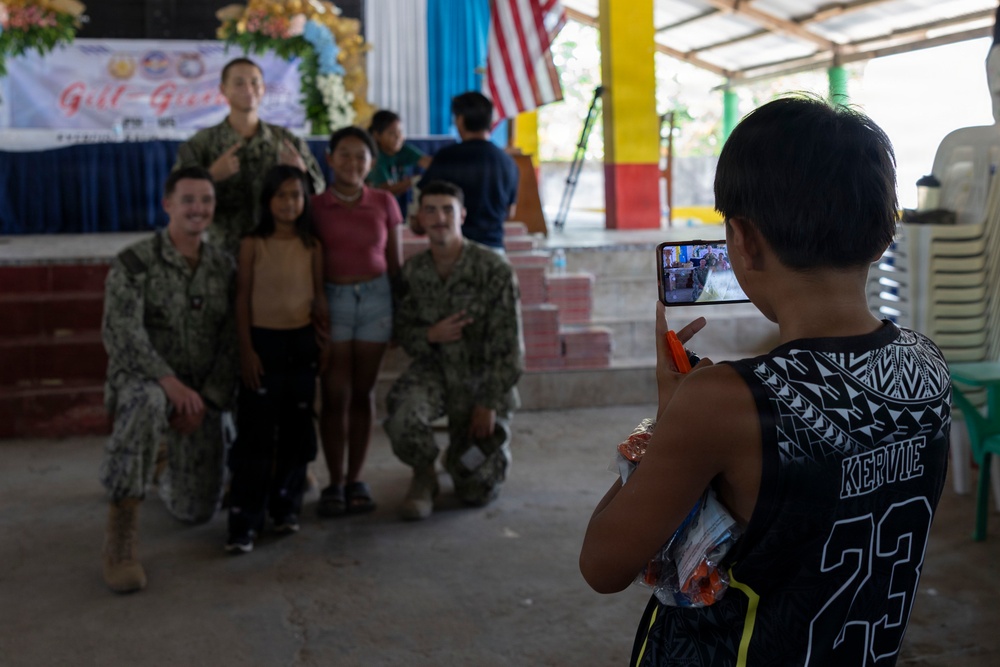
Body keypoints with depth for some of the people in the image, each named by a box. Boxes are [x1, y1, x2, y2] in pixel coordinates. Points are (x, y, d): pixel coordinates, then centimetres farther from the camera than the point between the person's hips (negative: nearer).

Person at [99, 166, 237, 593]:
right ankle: (121, 535, -33)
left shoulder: (223, 268, 5)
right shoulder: (135, 263, -9)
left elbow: (232, 343, 3)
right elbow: (121, 334, -20)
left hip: (203, 395, 4)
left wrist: (205, 401, -9)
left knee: (197, 511, 0)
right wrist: (169, 381, -32)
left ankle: (169, 477, 39)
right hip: (142, 381, -4)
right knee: (147, 404, -43)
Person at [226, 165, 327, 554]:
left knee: (296, 428, 9)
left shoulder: (311, 245, 5)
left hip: (302, 341, 3)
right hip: (263, 340, -3)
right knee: (256, 430, -5)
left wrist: (325, 342, 4)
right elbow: (242, 298, -3)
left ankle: (286, 507, 22)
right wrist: (246, 349, -8)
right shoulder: (253, 244, -3)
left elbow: (319, 293, 9)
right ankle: (244, 521, -2)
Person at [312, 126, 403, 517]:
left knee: (363, 392, 6)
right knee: (335, 394, -1)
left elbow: (395, 261, 9)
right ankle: (335, 483, 8)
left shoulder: (384, 203, 5)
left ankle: (356, 479, 15)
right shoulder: (315, 207, 0)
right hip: (331, 299, -1)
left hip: (375, 297, 2)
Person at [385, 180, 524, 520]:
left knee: (478, 491, -3)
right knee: (403, 416, -34)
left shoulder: (494, 270, -15)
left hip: (483, 378, -2)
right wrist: (430, 335, -18)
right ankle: (423, 477, -1)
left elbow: (507, 345, -13)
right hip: (434, 368, 2)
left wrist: (489, 404, -14)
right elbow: (403, 330, 5)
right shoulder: (412, 271, -3)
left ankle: (461, 458, 36)